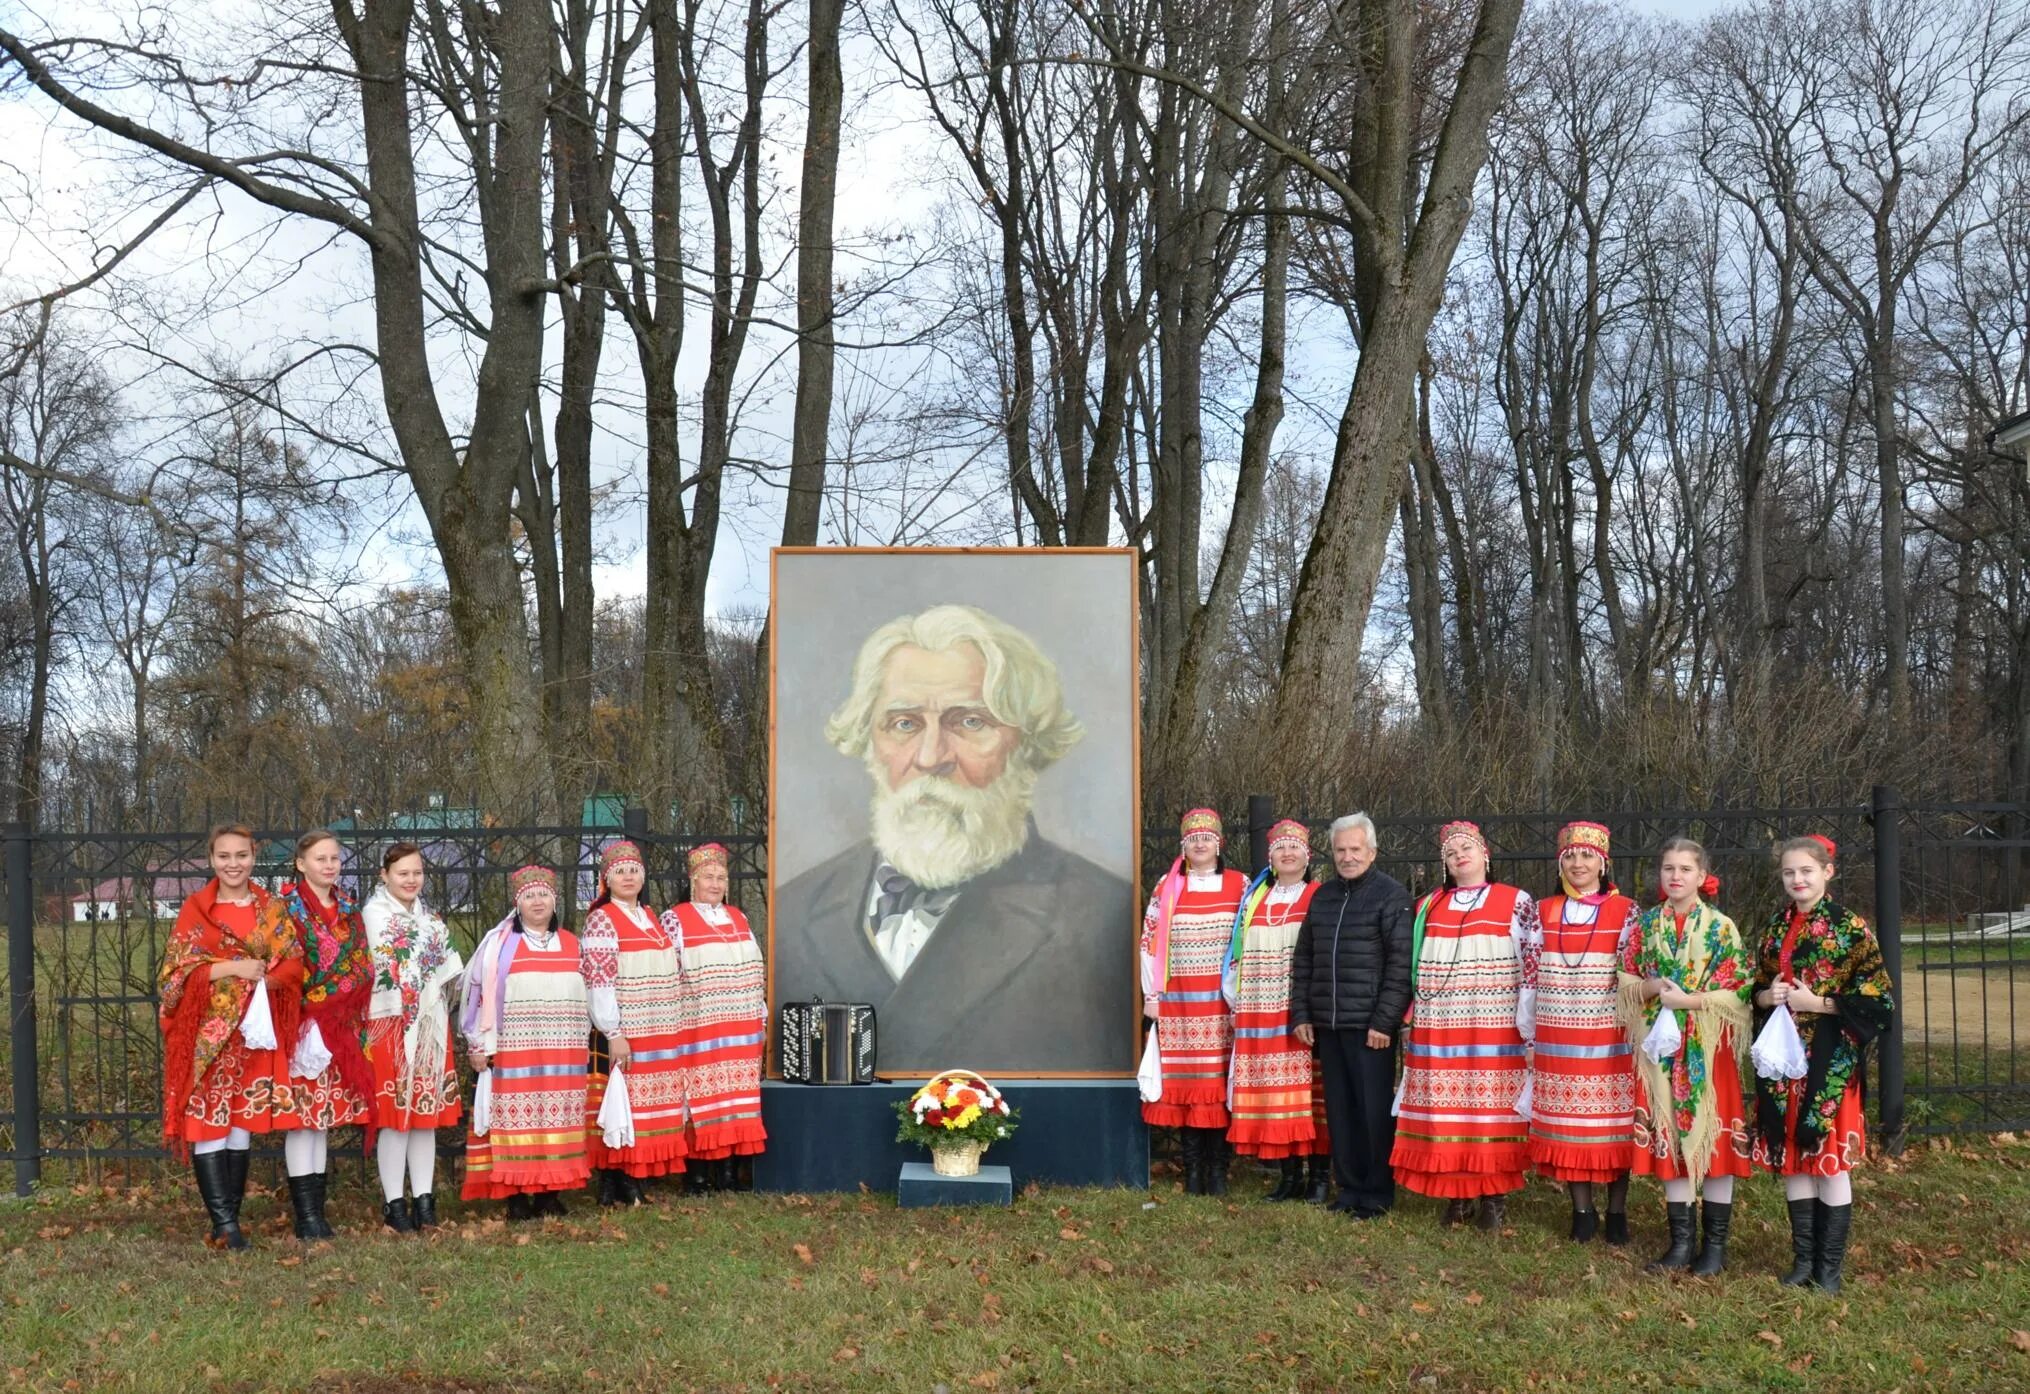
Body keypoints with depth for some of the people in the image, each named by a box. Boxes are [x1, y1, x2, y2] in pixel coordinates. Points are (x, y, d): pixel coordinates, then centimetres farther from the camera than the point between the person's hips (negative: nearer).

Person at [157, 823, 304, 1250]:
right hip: (207, 1034, -3)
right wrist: (233, 968, -16)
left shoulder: (270, 909, 9)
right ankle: (224, 1224, -6)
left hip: (255, 1032, 3)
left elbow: (293, 963, 5)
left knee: (243, 1122, 6)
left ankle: (229, 1220, 13)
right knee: (208, 1121, -7)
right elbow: (176, 971, -7)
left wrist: (265, 979, -15)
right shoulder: (196, 909, 0)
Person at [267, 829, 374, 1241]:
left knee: (325, 1114, 9)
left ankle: (316, 1207, 14)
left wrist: (354, 1024, 6)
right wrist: (307, 1012, -16)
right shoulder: (284, 908, -4)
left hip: (340, 1027, 5)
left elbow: (362, 968, 14)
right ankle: (305, 1212, 1)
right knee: (301, 1113, -4)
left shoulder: (349, 910, 13)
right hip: (300, 1023, -5)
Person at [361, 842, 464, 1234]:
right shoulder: (373, 914, -5)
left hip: (430, 1025, 6)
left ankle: (423, 1199, 13)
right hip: (390, 1024, -6)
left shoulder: (430, 918, 16)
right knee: (394, 1114, -4)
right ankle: (393, 1203, 3)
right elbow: (382, 969, -15)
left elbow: (450, 971, 15)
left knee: (427, 1113, 7)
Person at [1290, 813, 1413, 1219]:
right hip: (1327, 1025, 6)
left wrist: (1384, 1020, -14)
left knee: (1375, 1109, 0)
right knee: (1339, 1109, 9)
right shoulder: (1322, 897, 15)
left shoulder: (1391, 895, -4)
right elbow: (1303, 960, 19)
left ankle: (1378, 1193, 9)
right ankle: (1349, 1188, 19)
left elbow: (1401, 964, -11)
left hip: (1369, 1026, -6)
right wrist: (1301, 1014, 11)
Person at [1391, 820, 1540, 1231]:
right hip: (1437, 1031, 3)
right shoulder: (1428, 906, 13)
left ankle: (1493, 1196, 7)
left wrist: (1528, 1024, -7)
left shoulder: (1516, 902, 3)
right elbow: (1413, 966, 17)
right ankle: (1456, 1195, 12)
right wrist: (1410, 1024, 12)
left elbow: (1534, 964, -1)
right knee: (1443, 1111, 3)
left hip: (1494, 1031, -3)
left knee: (1492, 1109, -3)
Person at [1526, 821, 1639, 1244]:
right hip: (1557, 1040, 2)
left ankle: (1617, 1212, 14)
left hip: (1610, 1038, -2)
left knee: (1614, 1122, 1)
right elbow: (1532, 976, 10)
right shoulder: (1543, 912, 9)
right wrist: (1528, 1037, 7)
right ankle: (1582, 1211, 14)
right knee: (1566, 1121, 4)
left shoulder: (1625, 912, 1)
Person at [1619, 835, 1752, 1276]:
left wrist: (1689, 1000, -17)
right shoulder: (1646, 925, 8)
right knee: (1669, 1139, 6)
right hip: (1659, 1046, 3)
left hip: (1708, 1046, -3)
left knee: (1712, 1136, 0)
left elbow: (1738, 991, -7)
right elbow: (1625, 981, 9)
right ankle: (1681, 1240, 15)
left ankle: (1715, 1244, 10)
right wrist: (1651, 987, -11)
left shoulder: (1721, 927, -2)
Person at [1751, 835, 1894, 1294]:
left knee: (1831, 1160, 0)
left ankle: (1829, 1265, 10)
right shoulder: (1775, 928, 10)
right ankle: (1803, 1258, 19)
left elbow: (1876, 998, -8)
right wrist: (1768, 996, -6)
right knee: (1791, 1159, 8)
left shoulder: (1851, 927, -5)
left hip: (1830, 1058, -5)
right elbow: (1756, 989, 16)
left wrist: (1816, 1003, -15)